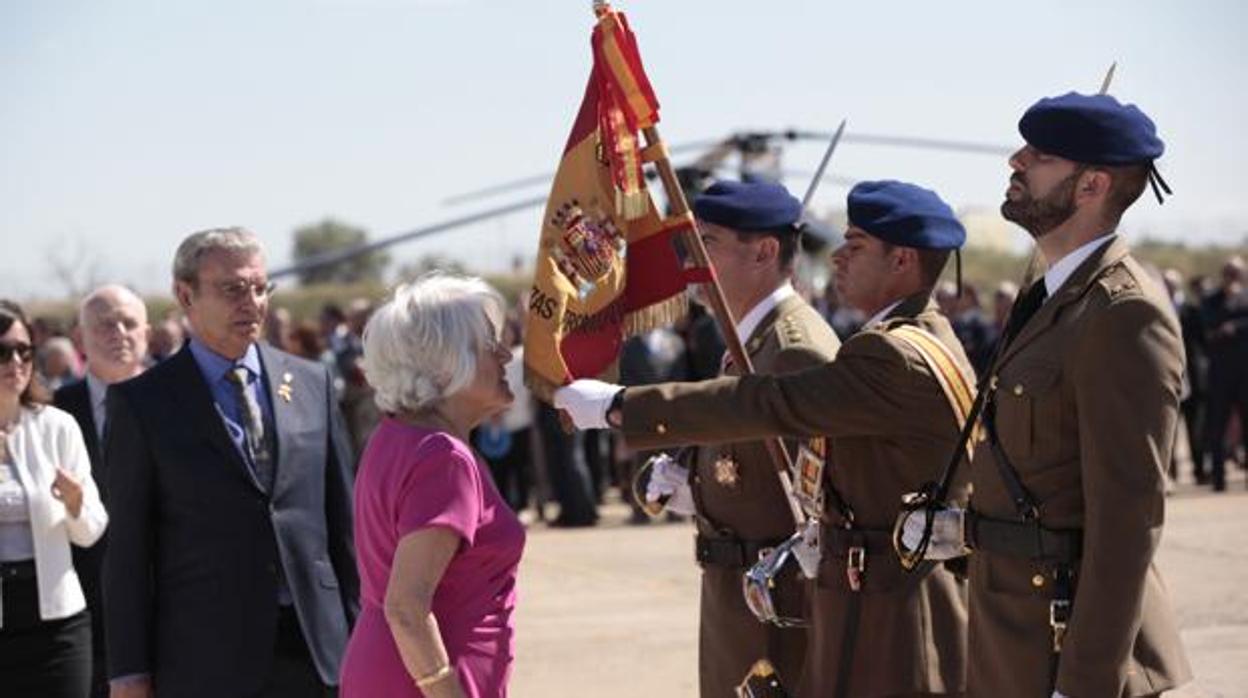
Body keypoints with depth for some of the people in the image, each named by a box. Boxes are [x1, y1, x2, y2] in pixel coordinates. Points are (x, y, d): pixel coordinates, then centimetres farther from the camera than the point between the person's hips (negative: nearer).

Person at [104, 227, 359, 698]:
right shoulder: (142, 403, -1)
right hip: (205, 659, -3)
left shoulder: (312, 384, 9)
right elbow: (128, 545, -2)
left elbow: (343, 519, 12)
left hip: (314, 646, 3)